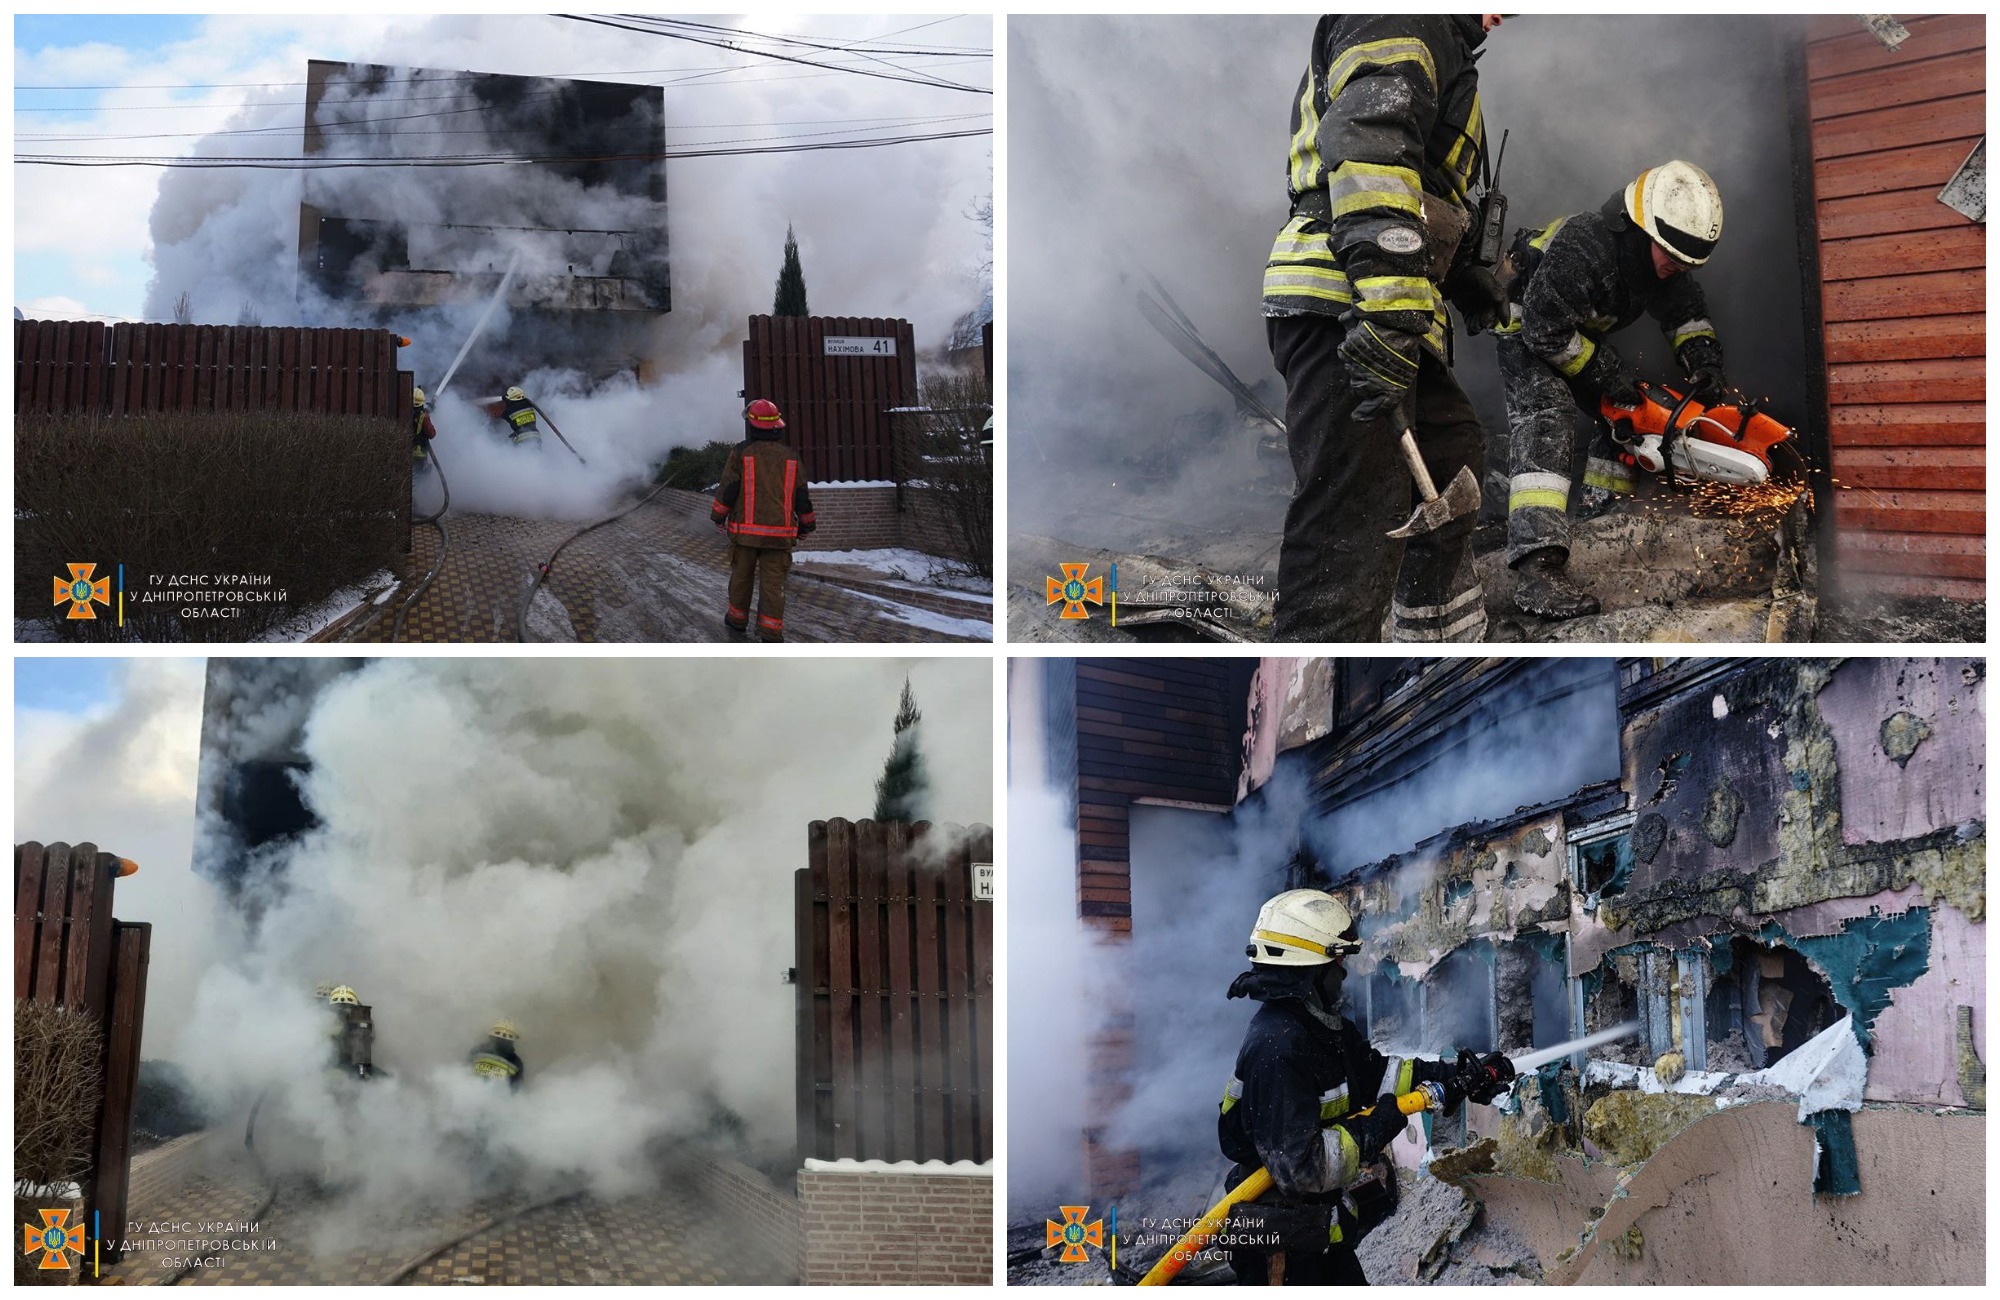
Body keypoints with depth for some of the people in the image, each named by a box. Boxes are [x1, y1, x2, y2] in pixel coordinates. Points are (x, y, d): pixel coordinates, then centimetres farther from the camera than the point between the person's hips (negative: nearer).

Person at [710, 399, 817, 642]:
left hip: (745, 530, -1)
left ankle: (737, 620, 29)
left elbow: (728, 490, -5)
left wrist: (718, 516, 10)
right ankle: (770, 631, -5)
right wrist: (806, 525, 20)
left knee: (741, 576, 16)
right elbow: (802, 496, 8)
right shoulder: (790, 456, 4)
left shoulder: (741, 452, -5)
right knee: (773, 583, 1)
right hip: (779, 533, 1)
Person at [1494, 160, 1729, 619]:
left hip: (1580, 334, 9)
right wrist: (1604, 373, -24)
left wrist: (1704, 361, -13)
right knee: (1547, 422, -28)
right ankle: (1537, 568, -43)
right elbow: (1545, 330, -31)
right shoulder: (1579, 250, -38)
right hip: (1528, 330, -9)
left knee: (1627, 413, 7)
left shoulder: (1663, 258, -12)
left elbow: (1686, 313, 4)